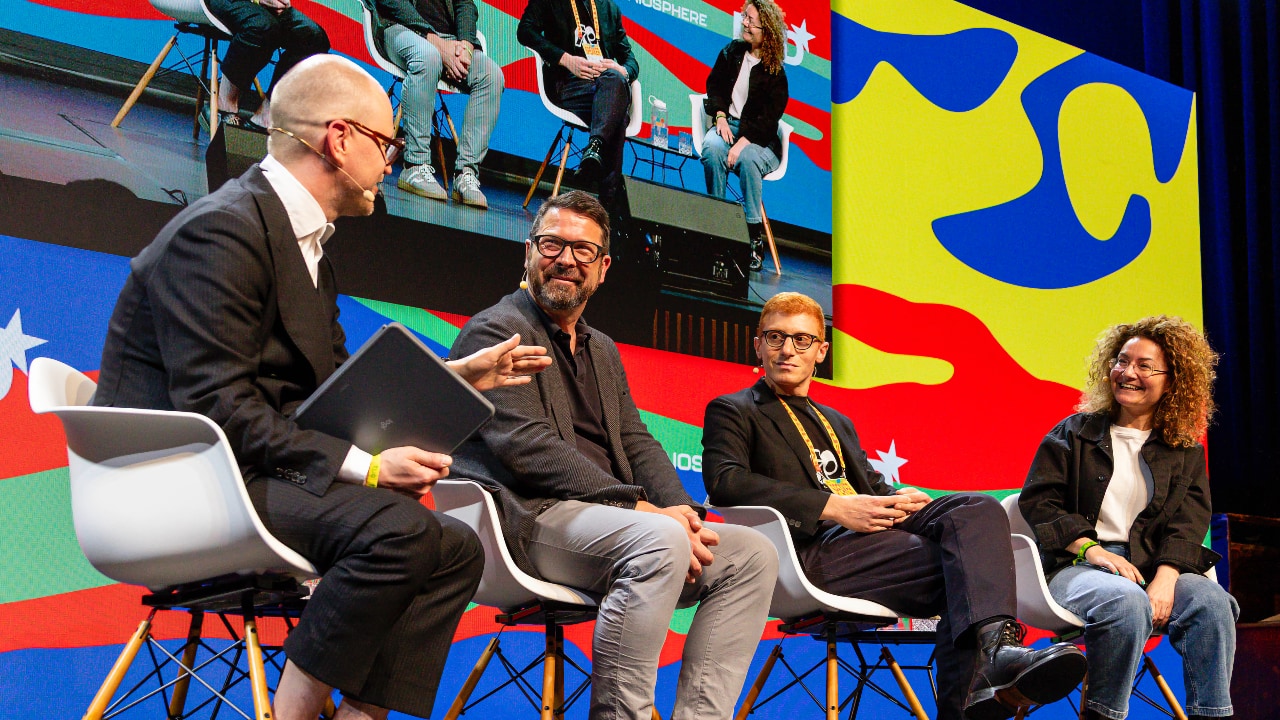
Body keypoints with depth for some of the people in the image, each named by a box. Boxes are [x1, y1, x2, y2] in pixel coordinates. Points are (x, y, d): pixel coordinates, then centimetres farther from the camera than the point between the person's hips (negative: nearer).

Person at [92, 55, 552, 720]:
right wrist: (363, 466, -24)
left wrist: (457, 376, 13)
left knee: (456, 551, 0)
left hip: (256, 475, 10)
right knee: (395, 525, -30)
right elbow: (215, 408, -23)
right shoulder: (223, 229, -15)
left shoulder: (306, 246, 17)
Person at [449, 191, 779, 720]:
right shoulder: (495, 330, 0)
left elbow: (637, 443, 18)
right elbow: (528, 448, -13)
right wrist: (643, 509, -19)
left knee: (752, 554, -6)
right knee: (660, 540, -34)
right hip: (528, 518, -8)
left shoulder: (603, 351, 26)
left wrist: (680, 509, -6)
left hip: (609, 518, 8)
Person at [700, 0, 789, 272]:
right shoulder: (733, 51, 10)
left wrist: (743, 142, -22)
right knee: (712, 148, -32)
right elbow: (714, 84, 13)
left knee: (747, 159, -36)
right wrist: (721, 117, -6)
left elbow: (769, 117, -10)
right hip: (728, 125, 3)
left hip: (761, 138, -3)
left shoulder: (775, 71, -4)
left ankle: (755, 235, -32)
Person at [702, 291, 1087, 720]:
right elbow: (724, 482, -7)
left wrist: (898, 499, -1)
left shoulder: (838, 423, 36)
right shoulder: (732, 412, 13)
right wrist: (834, 507, -16)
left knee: (978, 508, -24)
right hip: (814, 551, -6)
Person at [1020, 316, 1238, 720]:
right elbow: (1037, 500, 3)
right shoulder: (1076, 432, 13)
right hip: (1074, 565, -2)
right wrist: (1090, 547, -13)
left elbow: (1187, 525, 4)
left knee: (1211, 601, -30)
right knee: (1127, 601, -37)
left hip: (1153, 566, 2)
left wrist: (1164, 580, -16)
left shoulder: (1186, 452, 17)